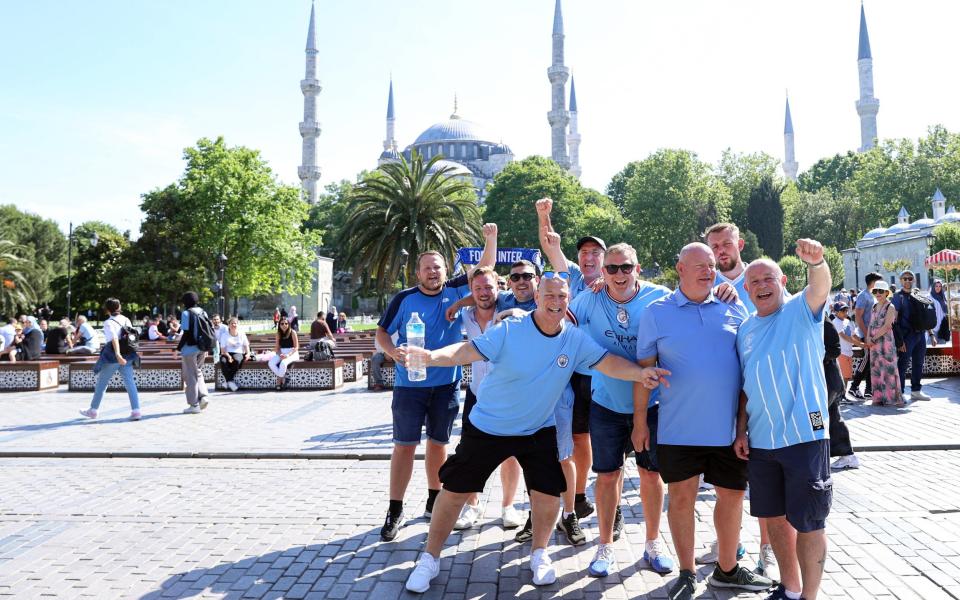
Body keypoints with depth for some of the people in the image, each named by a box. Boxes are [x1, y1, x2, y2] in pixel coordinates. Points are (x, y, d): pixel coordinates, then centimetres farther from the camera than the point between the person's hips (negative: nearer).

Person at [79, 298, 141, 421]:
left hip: (112, 356, -5)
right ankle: (136, 411, -7)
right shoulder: (126, 320, 6)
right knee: (130, 383, 1)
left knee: (101, 383, 12)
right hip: (127, 355, 5)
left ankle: (93, 410, 26)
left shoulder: (108, 323, -10)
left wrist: (118, 354, -35)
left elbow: (114, 339, -24)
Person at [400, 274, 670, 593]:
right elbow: (468, 350, -26)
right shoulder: (509, 330, -19)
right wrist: (429, 355, -43)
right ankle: (429, 558, 21)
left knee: (549, 493, 0)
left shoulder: (576, 339, -7)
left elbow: (608, 361, -9)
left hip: (538, 431, 3)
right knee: (455, 490, 3)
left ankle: (539, 554, 29)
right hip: (487, 427, -2)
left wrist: (640, 373, -28)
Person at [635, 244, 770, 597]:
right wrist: (640, 421, -1)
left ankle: (726, 569, 32)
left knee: (732, 495, 13)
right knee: (681, 498, 5)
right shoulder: (657, 313, -1)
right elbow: (644, 369, 1)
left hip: (729, 426, 3)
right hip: (679, 428, -2)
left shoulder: (734, 309, 5)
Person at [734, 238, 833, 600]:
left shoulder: (801, 310, -4)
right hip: (760, 440, 6)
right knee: (774, 517, 16)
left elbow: (820, 288, -27)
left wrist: (816, 262, -48)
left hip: (804, 434, -5)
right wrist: (741, 430, 9)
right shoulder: (745, 330, 11)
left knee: (807, 523, 2)